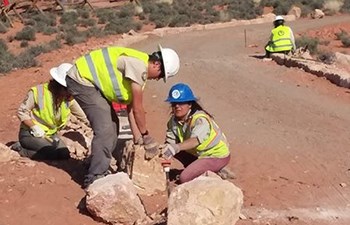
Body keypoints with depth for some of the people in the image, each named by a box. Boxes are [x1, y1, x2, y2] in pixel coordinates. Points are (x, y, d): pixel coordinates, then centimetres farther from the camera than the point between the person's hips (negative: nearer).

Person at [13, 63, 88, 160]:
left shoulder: (69, 99, -6)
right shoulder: (38, 92, -20)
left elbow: (84, 116, 1)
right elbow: (21, 112, -12)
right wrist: (34, 127, -24)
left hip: (50, 134, 7)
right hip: (30, 133, -6)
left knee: (64, 154, -13)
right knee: (52, 153, -27)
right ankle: (20, 148, -5)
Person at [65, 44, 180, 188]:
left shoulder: (140, 69, 9)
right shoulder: (139, 65, -22)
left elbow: (131, 105, 11)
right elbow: (138, 108, -17)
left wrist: (137, 136, 10)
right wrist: (146, 136, -6)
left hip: (90, 81, 11)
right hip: (81, 80, -11)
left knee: (112, 124, 12)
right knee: (105, 128, -15)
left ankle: (98, 170, 22)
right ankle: (94, 178, -8)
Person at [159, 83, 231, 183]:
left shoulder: (201, 120, -31)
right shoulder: (174, 120, -9)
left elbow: (195, 140, -50)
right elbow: (170, 142, -14)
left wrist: (176, 147, -67)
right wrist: (164, 150, -37)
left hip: (217, 155, -8)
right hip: (197, 153, 8)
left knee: (184, 178, -22)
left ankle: (214, 172, 2)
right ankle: (195, 168, 11)